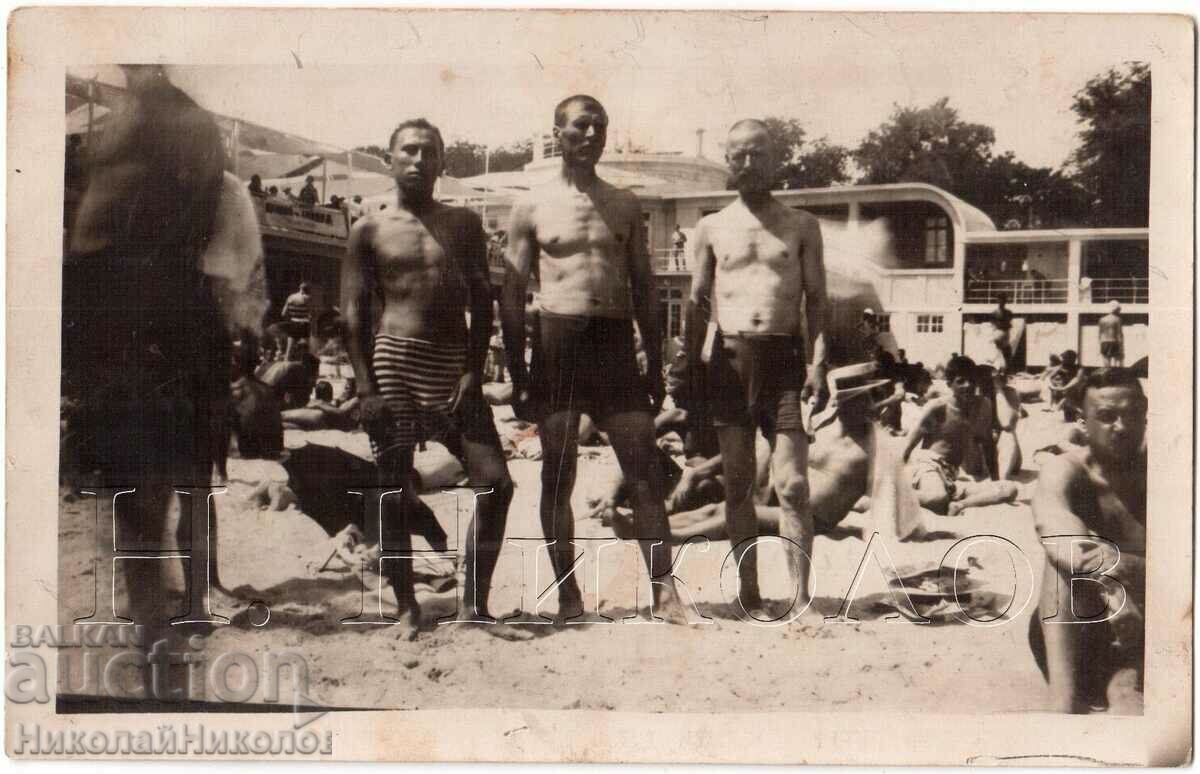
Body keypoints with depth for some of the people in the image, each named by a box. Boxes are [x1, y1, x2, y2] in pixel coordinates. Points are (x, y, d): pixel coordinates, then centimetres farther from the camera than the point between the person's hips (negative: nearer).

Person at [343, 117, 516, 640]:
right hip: (395, 361, -2)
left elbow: (481, 304, 10)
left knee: (496, 483, -6)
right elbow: (354, 314, 2)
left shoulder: (465, 223, 14)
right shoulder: (370, 230, 7)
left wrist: (473, 373, -2)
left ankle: (476, 603, 5)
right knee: (394, 491, -1)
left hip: (455, 366, 2)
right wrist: (365, 388, -8)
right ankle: (407, 607, 12)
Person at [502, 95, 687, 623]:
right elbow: (512, 293, 3)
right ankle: (568, 595, 10)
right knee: (558, 474, 2)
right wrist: (518, 375, -3)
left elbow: (643, 287, 15)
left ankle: (664, 592, -1)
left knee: (644, 471, -3)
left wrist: (655, 364, 9)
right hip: (558, 341, -2)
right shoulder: (532, 206, 5)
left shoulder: (625, 205, 12)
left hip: (616, 342, 2)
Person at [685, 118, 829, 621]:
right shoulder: (711, 228, 11)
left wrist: (819, 363, -5)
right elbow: (697, 304, 12)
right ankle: (748, 593, 11)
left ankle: (801, 598, -4)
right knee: (738, 482, 4)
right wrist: (689, 370, 5)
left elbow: (816, 299, 7)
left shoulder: (801, 227, 10)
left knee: (793, 484, -7)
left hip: (783, 356, -1)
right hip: (727, 357, 1)